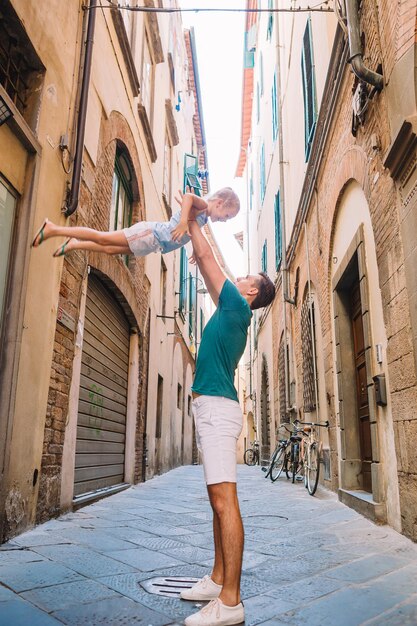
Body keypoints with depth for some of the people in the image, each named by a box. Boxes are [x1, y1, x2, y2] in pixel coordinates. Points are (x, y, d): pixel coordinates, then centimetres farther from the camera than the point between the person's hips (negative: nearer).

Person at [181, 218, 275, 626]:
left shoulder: (238, 307, -3)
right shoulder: (230, 311, 21)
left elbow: (206, 258, 0)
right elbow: (207, 266, 34)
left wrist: (191, 219, 12)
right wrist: (195, 232, 38)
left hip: (217, 408, -10)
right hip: (210, 409, 10)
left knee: (224, 501, -12)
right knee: (218, 501, 12)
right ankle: (218, 581, 21)